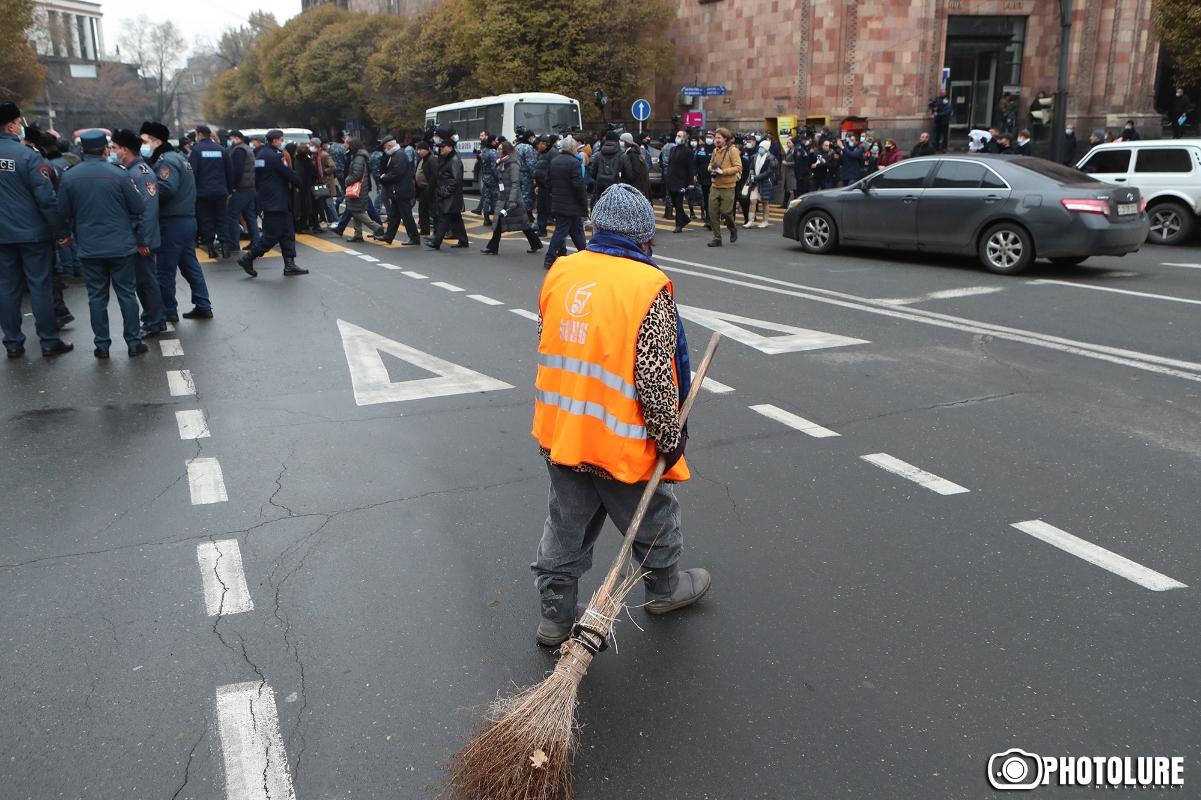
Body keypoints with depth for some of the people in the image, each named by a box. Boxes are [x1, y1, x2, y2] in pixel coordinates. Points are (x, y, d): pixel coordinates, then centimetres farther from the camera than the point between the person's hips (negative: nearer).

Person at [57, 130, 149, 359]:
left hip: (89, 248, 2)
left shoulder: (68, 177, -2)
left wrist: (72, 234, 24)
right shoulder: (118, 174, -9)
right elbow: (139, 209, -5)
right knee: (127, 294, 6)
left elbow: (64, 213, 6)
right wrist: (143, 241, 4)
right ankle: (134, 343, 8)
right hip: (121, 246, -2)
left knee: (97, 297, 9)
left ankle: (102, 345, 12)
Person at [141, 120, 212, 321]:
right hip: (187, 219, 10)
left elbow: (166, 188, -28)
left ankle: (168, 311, 6)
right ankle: (203, 306, 16)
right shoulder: (178, 157, 19)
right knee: (190, 265, 14)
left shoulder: (167, 160, -13)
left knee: (165, 269, -1)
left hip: (172, 222, -10)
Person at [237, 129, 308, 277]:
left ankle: (290, 265, 9)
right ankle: (248, 258, -2)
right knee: (272, 235, -6)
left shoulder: (260, 154, 14)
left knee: (287, 233, 10)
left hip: (266, 199, 10)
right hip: (275, 202, -10)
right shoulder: (274, 156, -15)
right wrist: (298, 182, 7)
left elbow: (257, 179, 18)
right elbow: (289, 174, -13)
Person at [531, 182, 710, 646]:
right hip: (620, 440, -5)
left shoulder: (560, 272, 0)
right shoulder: (649, 287, -19)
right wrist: (671, 436, -8)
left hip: (559, 430, 5)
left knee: (566, 524, 19)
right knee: (653, 517, 20)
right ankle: (665, 588, 43)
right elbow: (653, 376, -21)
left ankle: (555, 616, 28)